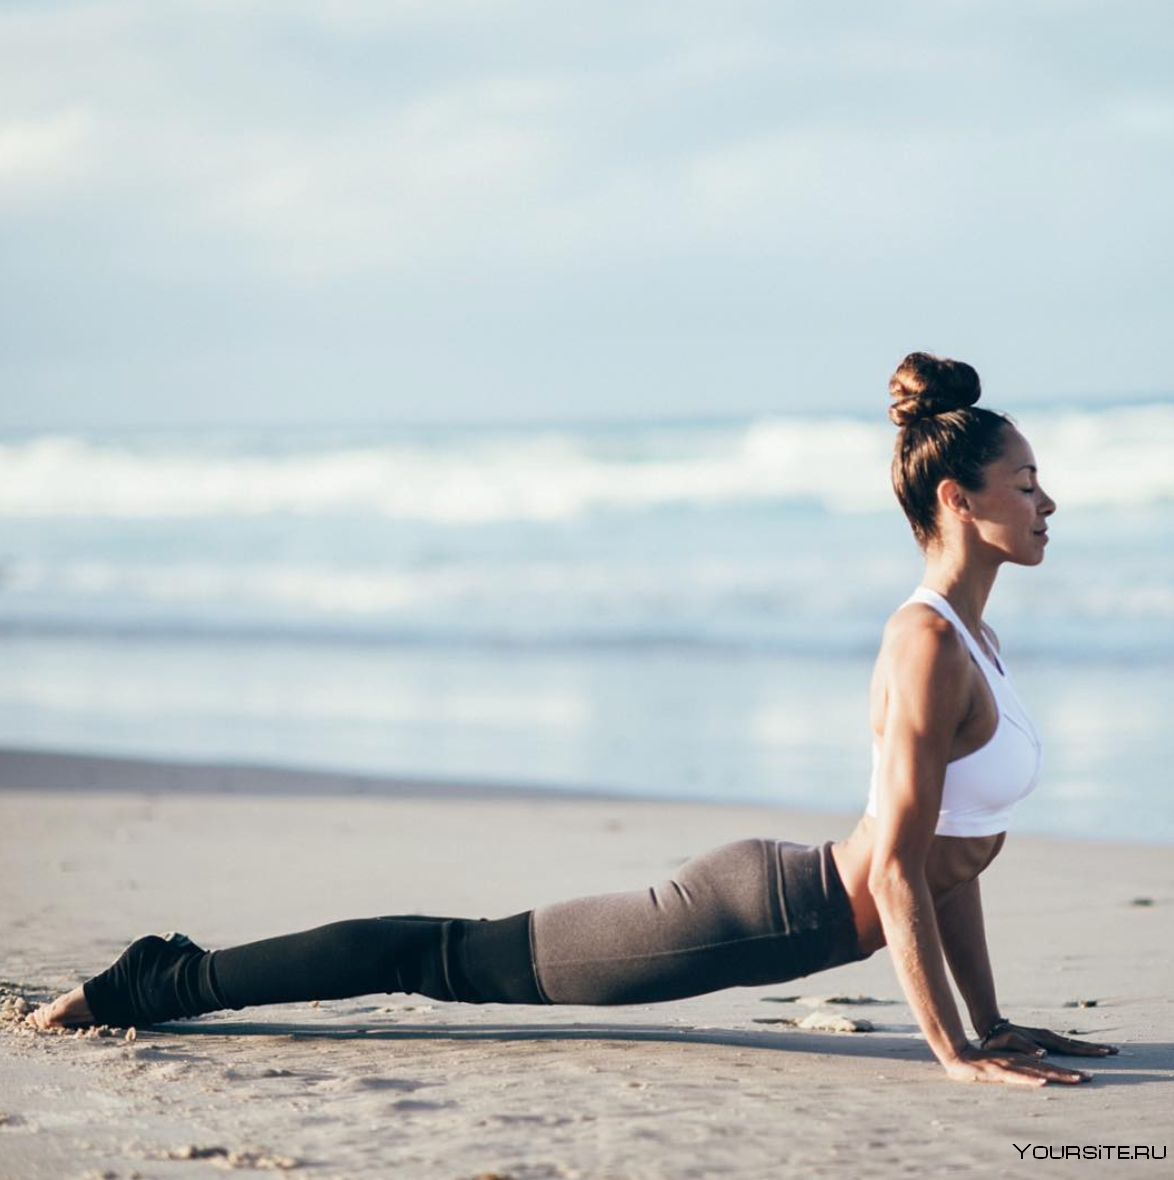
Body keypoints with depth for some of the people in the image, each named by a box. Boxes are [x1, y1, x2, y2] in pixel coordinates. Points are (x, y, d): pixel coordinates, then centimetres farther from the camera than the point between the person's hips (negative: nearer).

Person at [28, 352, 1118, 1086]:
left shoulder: (970, 639, 11)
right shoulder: (926, 644, -20)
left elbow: (956, 857, 16)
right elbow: (899, 865, -24)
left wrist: (989, 1023, 13)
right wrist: (953, 1053, -24)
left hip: (778, 910, 9)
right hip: (762, 912, -9)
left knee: (470, 957, 15)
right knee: (459, 958, 0)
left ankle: (161, 983, 24)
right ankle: (154, 985, 9)